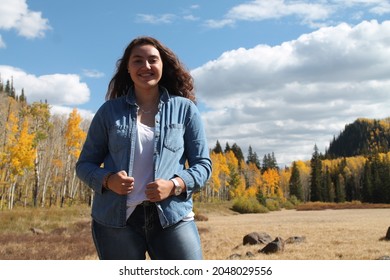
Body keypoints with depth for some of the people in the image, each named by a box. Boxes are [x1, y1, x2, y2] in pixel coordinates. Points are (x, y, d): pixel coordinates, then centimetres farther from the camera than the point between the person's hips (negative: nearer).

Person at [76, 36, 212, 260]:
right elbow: (85, 164, 12)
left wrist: (174, 185, -12)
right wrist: (107, 180, -10)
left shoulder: (184, 109, 7)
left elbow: (202, 164, 7)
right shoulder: (110, 110, 8)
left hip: (173, 217, 0)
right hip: (116, 219, 1)